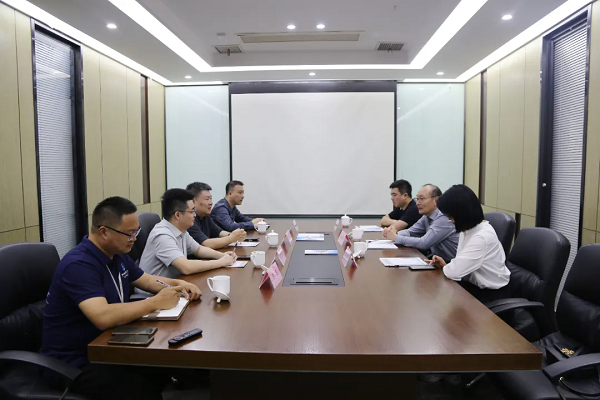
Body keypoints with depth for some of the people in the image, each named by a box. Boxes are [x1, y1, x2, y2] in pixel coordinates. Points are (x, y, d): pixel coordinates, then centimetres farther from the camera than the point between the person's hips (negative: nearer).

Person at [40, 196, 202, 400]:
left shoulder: (116, 255, 4)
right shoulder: (78, 265, -25)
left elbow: (146, 280, 17)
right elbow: (104, 318, -37)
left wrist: (177, 284, -1)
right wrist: (155, 302, -27)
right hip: (74, 363, -8)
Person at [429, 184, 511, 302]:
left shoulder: (483, 236, -27)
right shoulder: (467, 229, 2)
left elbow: (454, 272, -30)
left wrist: (445, 267, -10)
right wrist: (445, 265, -9)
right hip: (474, 285, 7)